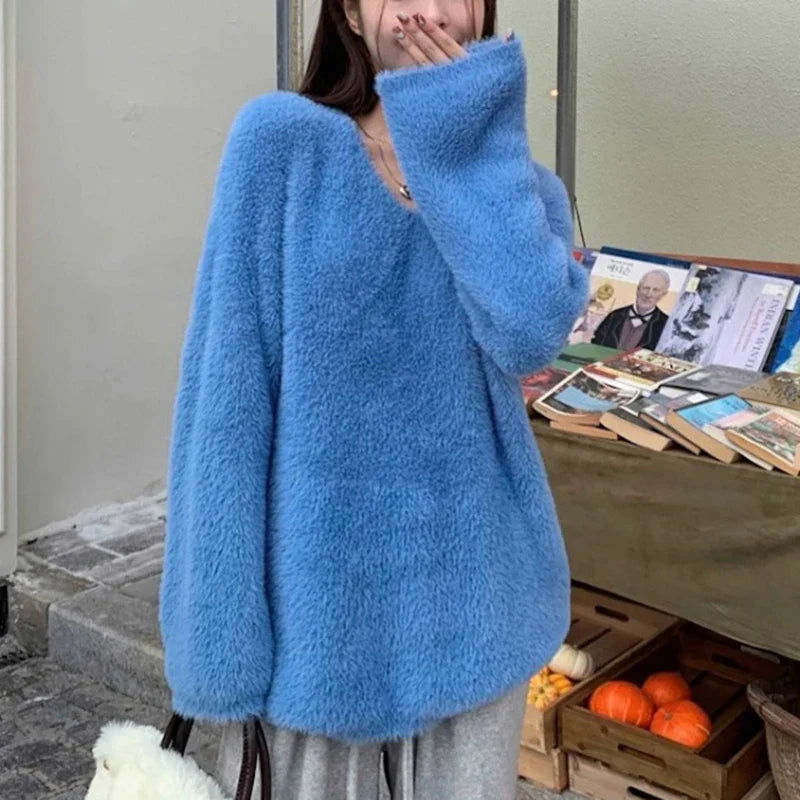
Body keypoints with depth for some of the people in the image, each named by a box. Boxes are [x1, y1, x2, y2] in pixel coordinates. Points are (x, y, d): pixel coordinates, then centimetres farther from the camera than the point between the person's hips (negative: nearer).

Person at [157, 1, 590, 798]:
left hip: (470, 585, 3)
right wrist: (219, 616, -13)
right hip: (321, 578, -3)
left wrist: (474, 144, -13)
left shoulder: (523, 186, 3)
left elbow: (529, 335, -19)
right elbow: (228, 381, -11)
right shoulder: (280, 140, -9)